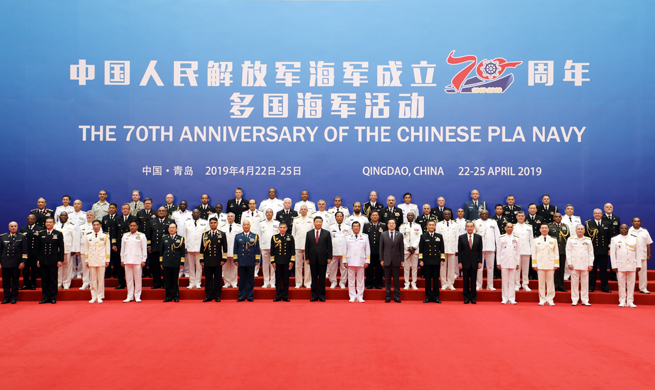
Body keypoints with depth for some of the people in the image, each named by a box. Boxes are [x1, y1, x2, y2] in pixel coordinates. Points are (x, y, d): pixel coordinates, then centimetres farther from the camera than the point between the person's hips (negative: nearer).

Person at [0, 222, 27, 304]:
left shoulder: (22, 237, 4)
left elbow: (24, 251, 1)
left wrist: (23, 262, -7)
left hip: (16, 263, -2)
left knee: (15, 281, 4)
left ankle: (14, 298, 11)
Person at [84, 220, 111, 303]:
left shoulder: (105, 235, 5)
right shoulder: (88, 236, 10)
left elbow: (108, 249, 5)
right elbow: (86, 249, 12)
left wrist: (107, 260, 0)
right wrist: (86, 260, 7)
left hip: (101, 261, -1)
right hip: (91, 261, 2)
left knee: (101, 279, -1)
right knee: (93, 279, 3)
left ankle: (100, 297, 7)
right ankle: (94, 297, 10)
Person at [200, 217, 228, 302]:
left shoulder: (222, 234, 6)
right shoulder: (205, 234, 10)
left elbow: (225, 248, 4)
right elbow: (202, 248, 10)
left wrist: (223, 259, -3)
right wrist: (201, 260, 5)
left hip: (218, 261, -1)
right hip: (207, 261, 1)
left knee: (218, 279, 2)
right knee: (208, 279, 4)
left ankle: (217, 296, 10)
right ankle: (208, 296, 11)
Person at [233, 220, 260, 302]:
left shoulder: (255, 236, 6)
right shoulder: (238, 236, 9)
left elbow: (257, 249, 6)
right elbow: (235, 249, 9)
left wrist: (257, 260, 0)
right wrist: (235, 260, 4)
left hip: (251, 262, -1)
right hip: (241, 262, 1)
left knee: (250, 280, 4)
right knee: (242, 279, 4)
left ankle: (250, 297, 11)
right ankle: (241, 297, 10)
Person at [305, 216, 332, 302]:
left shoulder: (327, 233, 6)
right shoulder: (309, 233, 10)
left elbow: (329, 246, 3)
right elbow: (307, 247, 8)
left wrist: (329, 257, -4)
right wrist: (307, 258, 1)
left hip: (323, 259, -1)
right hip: (313, 259, 1)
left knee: (322, 278, 3)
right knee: (314, 278, 5)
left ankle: (322, 296, 9)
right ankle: (314, 296, 10)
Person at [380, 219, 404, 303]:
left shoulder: (399, 235, 7)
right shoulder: (383, 235, 7)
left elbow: (402, 248, 6)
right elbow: (381, 248, 6)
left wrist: (402, 260, 1)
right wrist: (381, 259, 0)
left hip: (396, 260, 0)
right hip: (387, 260, 0)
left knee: (396, 279, 2)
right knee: (387, 279, 4)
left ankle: (396, 296, 8)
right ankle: (387, 296, 9)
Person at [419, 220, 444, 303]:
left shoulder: (439, 236, 10)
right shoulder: (423, 236, 6)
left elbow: (442, 249, 10)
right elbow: (420, 249, 5)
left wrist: (442, 260, 4)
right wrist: (421, 260, -1)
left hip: (436, 261, 1)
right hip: (427, 261, -1)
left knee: (436, 279, 3)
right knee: (428, 279, 2)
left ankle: (435, 297, 9)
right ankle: (428, 297, 8)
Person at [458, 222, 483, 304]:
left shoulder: (478, 237, 5)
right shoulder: (461, 237, 3)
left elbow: (480, 251, 4)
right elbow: (459, 251, 2)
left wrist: (480, 262, -2)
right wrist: (459, 262, -4)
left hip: (474, 262, 0)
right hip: (465, 262, 0)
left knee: (473, 281, 4)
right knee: (465, 281, 3)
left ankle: (473, 298, 11)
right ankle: (466, 298, 10)